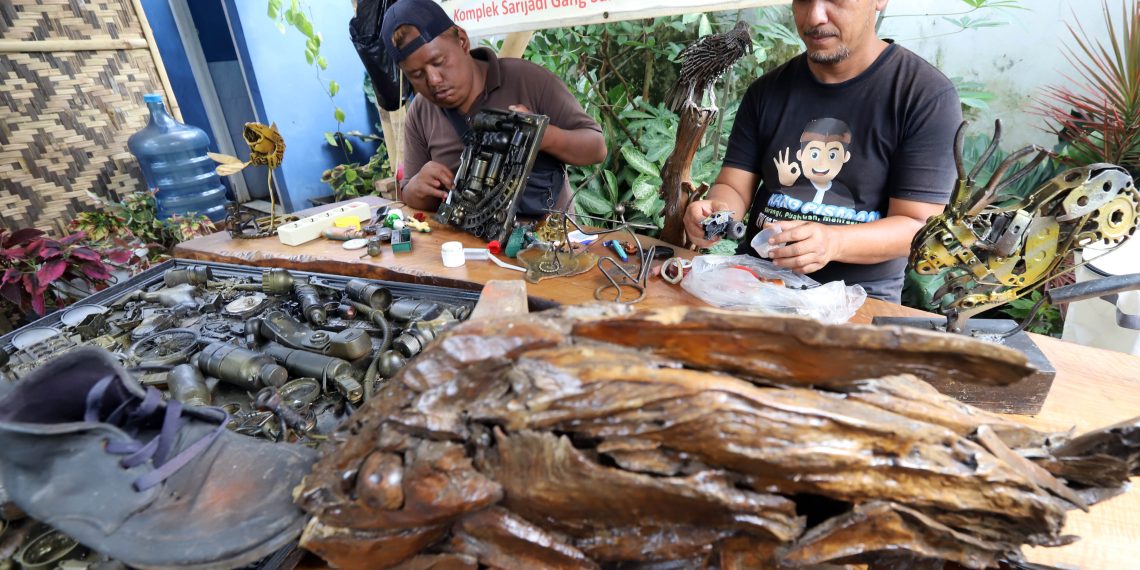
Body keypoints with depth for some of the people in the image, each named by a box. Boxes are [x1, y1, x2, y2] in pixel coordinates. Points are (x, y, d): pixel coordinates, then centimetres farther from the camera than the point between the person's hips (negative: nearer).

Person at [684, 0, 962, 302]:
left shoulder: (928, 95, -5)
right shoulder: (767, 90, 7)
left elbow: (917, 226, -10)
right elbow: (734, 188, 3)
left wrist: (832, 243, -29)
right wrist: (715, 211, -21)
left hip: (859, 297, -2)